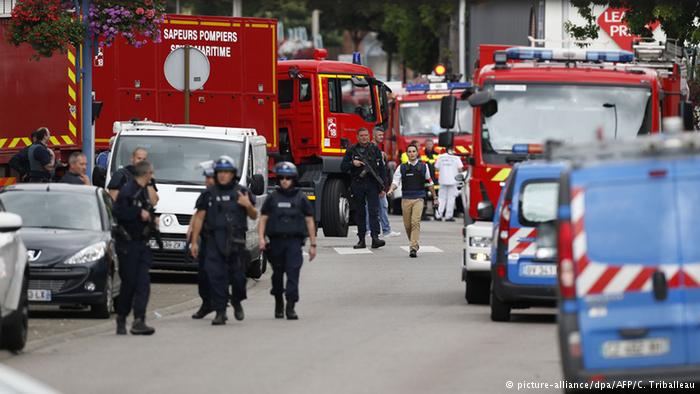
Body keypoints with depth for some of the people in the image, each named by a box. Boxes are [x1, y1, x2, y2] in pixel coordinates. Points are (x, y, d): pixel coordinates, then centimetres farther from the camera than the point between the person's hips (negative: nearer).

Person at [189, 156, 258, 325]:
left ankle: (237, 302, 30)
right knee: (216, 276, -7)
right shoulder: (209, 194, 8)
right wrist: (194, 241, 5)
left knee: (238, 276, 1)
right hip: (214, 240, 0)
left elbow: (254, 216, 15)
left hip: (236, 241, 0)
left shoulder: (241, 192, 8)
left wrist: (248, 205, -7)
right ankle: (220, 313, -3)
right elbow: (199, 218, 9)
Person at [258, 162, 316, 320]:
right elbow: (263, 219, 8)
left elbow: (310, 221, 9)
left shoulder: (300, 198, 6)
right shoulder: (272, 198, 8)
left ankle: (290, 307, -18)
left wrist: (312, 244, 6)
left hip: (294, 241, -2)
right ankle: (278, 304, 27)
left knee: (293, 273, -14)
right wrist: (261, 238, -6)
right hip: (276, 241, 2)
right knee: (277, 274, 10)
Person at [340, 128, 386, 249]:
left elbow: (381, 168, 10)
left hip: (372, 184, -1)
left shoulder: (375, 149, 8)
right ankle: (361, 240, 10)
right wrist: (352, 163, -12)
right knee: (359, 213, 6)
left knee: (374, 211, -12)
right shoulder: (352, 150, 7)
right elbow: (343, 167, 8)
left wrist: (382, 185, 4)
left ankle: (375, 237, -18)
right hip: (357, 185, 1)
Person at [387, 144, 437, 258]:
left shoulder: (423, 166, 7)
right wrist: (391, 189, -22)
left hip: (418, 198, -2)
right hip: (406, 199, 2)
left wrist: (435, 197, 20)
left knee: (415, 222, -17)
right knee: (407, 225, 5)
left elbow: (429, 183, 16)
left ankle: (414, 248, -21)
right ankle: (414, 243, 28)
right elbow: (396, 181, -1)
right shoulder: (402, 167, 7)